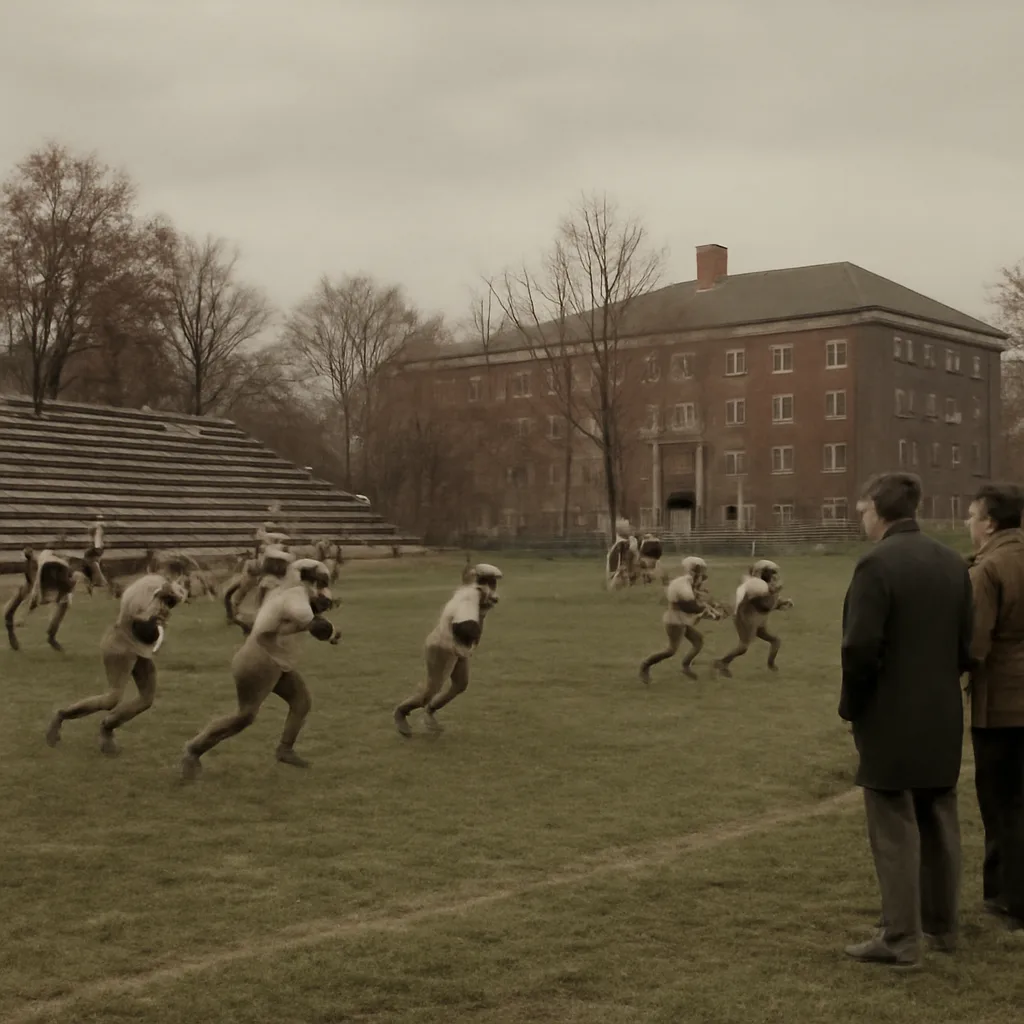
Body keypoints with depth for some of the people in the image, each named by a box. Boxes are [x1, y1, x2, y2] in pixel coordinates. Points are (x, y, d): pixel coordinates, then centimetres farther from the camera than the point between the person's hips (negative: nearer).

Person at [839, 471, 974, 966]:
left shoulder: (877, 564, -17)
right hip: (943, 718, 7)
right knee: (939, 823, 17)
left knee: (895, 831, 1)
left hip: (891, 720, -7)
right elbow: (965, 644, 8)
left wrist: (851, 707, -7)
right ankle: (943, 925, 29)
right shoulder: (953, 563, 5)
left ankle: (900, 938, 6)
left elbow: (861, 648, -20)